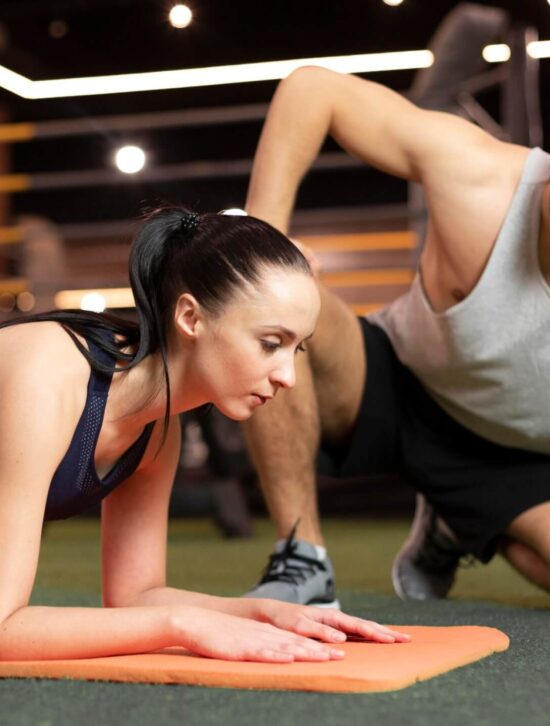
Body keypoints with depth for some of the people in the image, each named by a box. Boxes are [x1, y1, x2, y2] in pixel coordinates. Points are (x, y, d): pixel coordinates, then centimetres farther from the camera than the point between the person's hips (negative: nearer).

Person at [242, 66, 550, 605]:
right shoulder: (478, 174, -29)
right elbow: (312, 87, -20)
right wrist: (261, 234, -28)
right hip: (394, 382, -2)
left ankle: (452, 529, 14)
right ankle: (302, 563, -20)